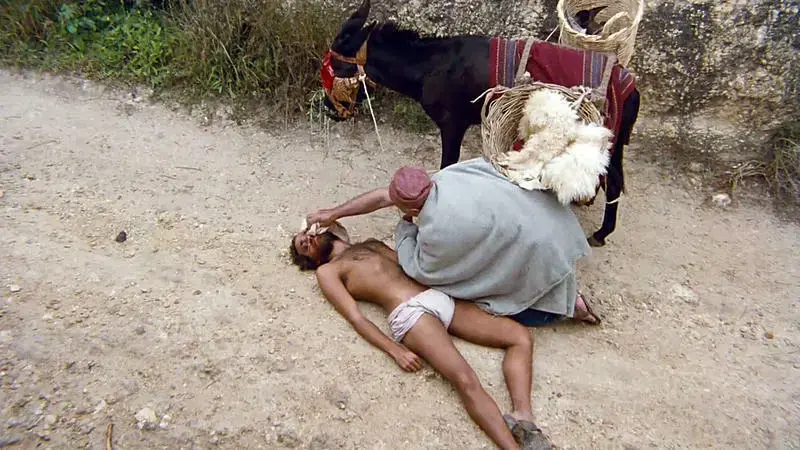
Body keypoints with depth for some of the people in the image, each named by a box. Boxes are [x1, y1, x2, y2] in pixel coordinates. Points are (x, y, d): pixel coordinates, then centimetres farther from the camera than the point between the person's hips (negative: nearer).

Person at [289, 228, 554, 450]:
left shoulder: (371, 243, 33)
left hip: (440, 297, 8)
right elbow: (356, 318, -1)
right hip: (410, 312, -7)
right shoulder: (326, 271, 11)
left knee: (520, 336, -6)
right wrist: (395, 351, -15)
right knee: (465, 380, -30)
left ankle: (522, 417, -19)